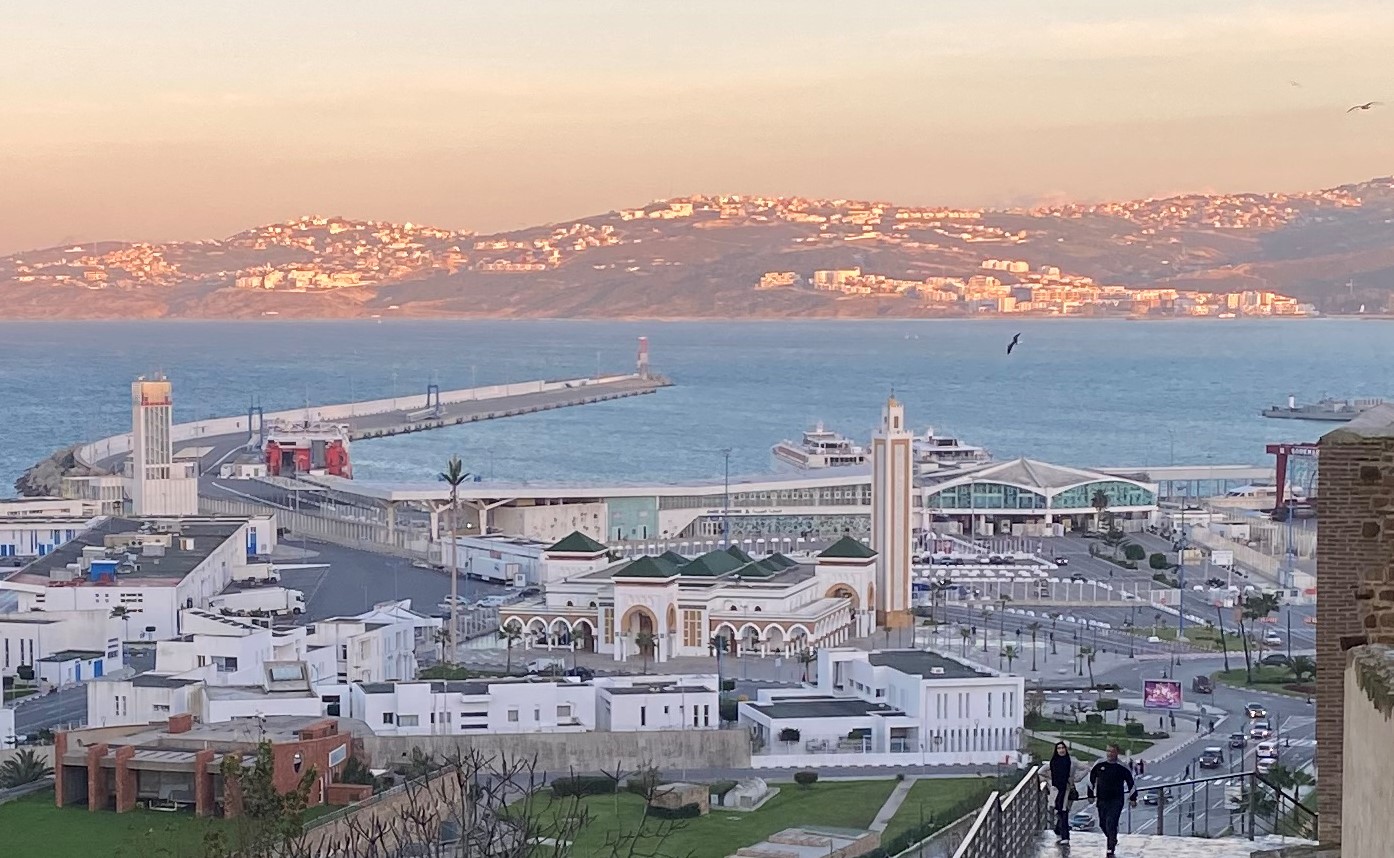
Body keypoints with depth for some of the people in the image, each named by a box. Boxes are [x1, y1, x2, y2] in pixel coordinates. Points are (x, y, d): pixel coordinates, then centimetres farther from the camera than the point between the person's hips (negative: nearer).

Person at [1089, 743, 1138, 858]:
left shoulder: (1122, 767, -5)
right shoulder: (1099, 765, 1)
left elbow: (1130, 783, 6)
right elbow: (1091, 779, 14)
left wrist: (1133, 797, 8)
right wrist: (1091, 794, 16)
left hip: (1116, 801, -4)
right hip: (1101, 800, 4)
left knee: (1111, 824, -14)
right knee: (1103, 824, 12)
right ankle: (1112, 840, 40)